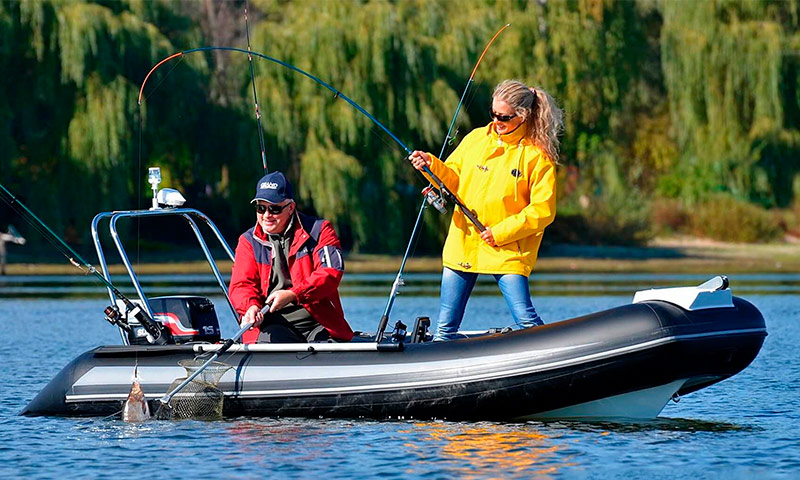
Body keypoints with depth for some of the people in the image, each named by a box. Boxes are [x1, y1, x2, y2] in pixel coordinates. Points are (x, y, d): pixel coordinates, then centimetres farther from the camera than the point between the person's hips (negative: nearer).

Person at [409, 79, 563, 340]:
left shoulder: (537, 155, -5)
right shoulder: (476, 139, 8)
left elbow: (543, 210, -8)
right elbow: (453, 180, 13)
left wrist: (501, 232, -14)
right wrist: (432, 165, -7)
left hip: (506, 251, -4)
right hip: (462, 245, 4)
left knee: (527, 321, -14)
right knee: (446, 326, 4)